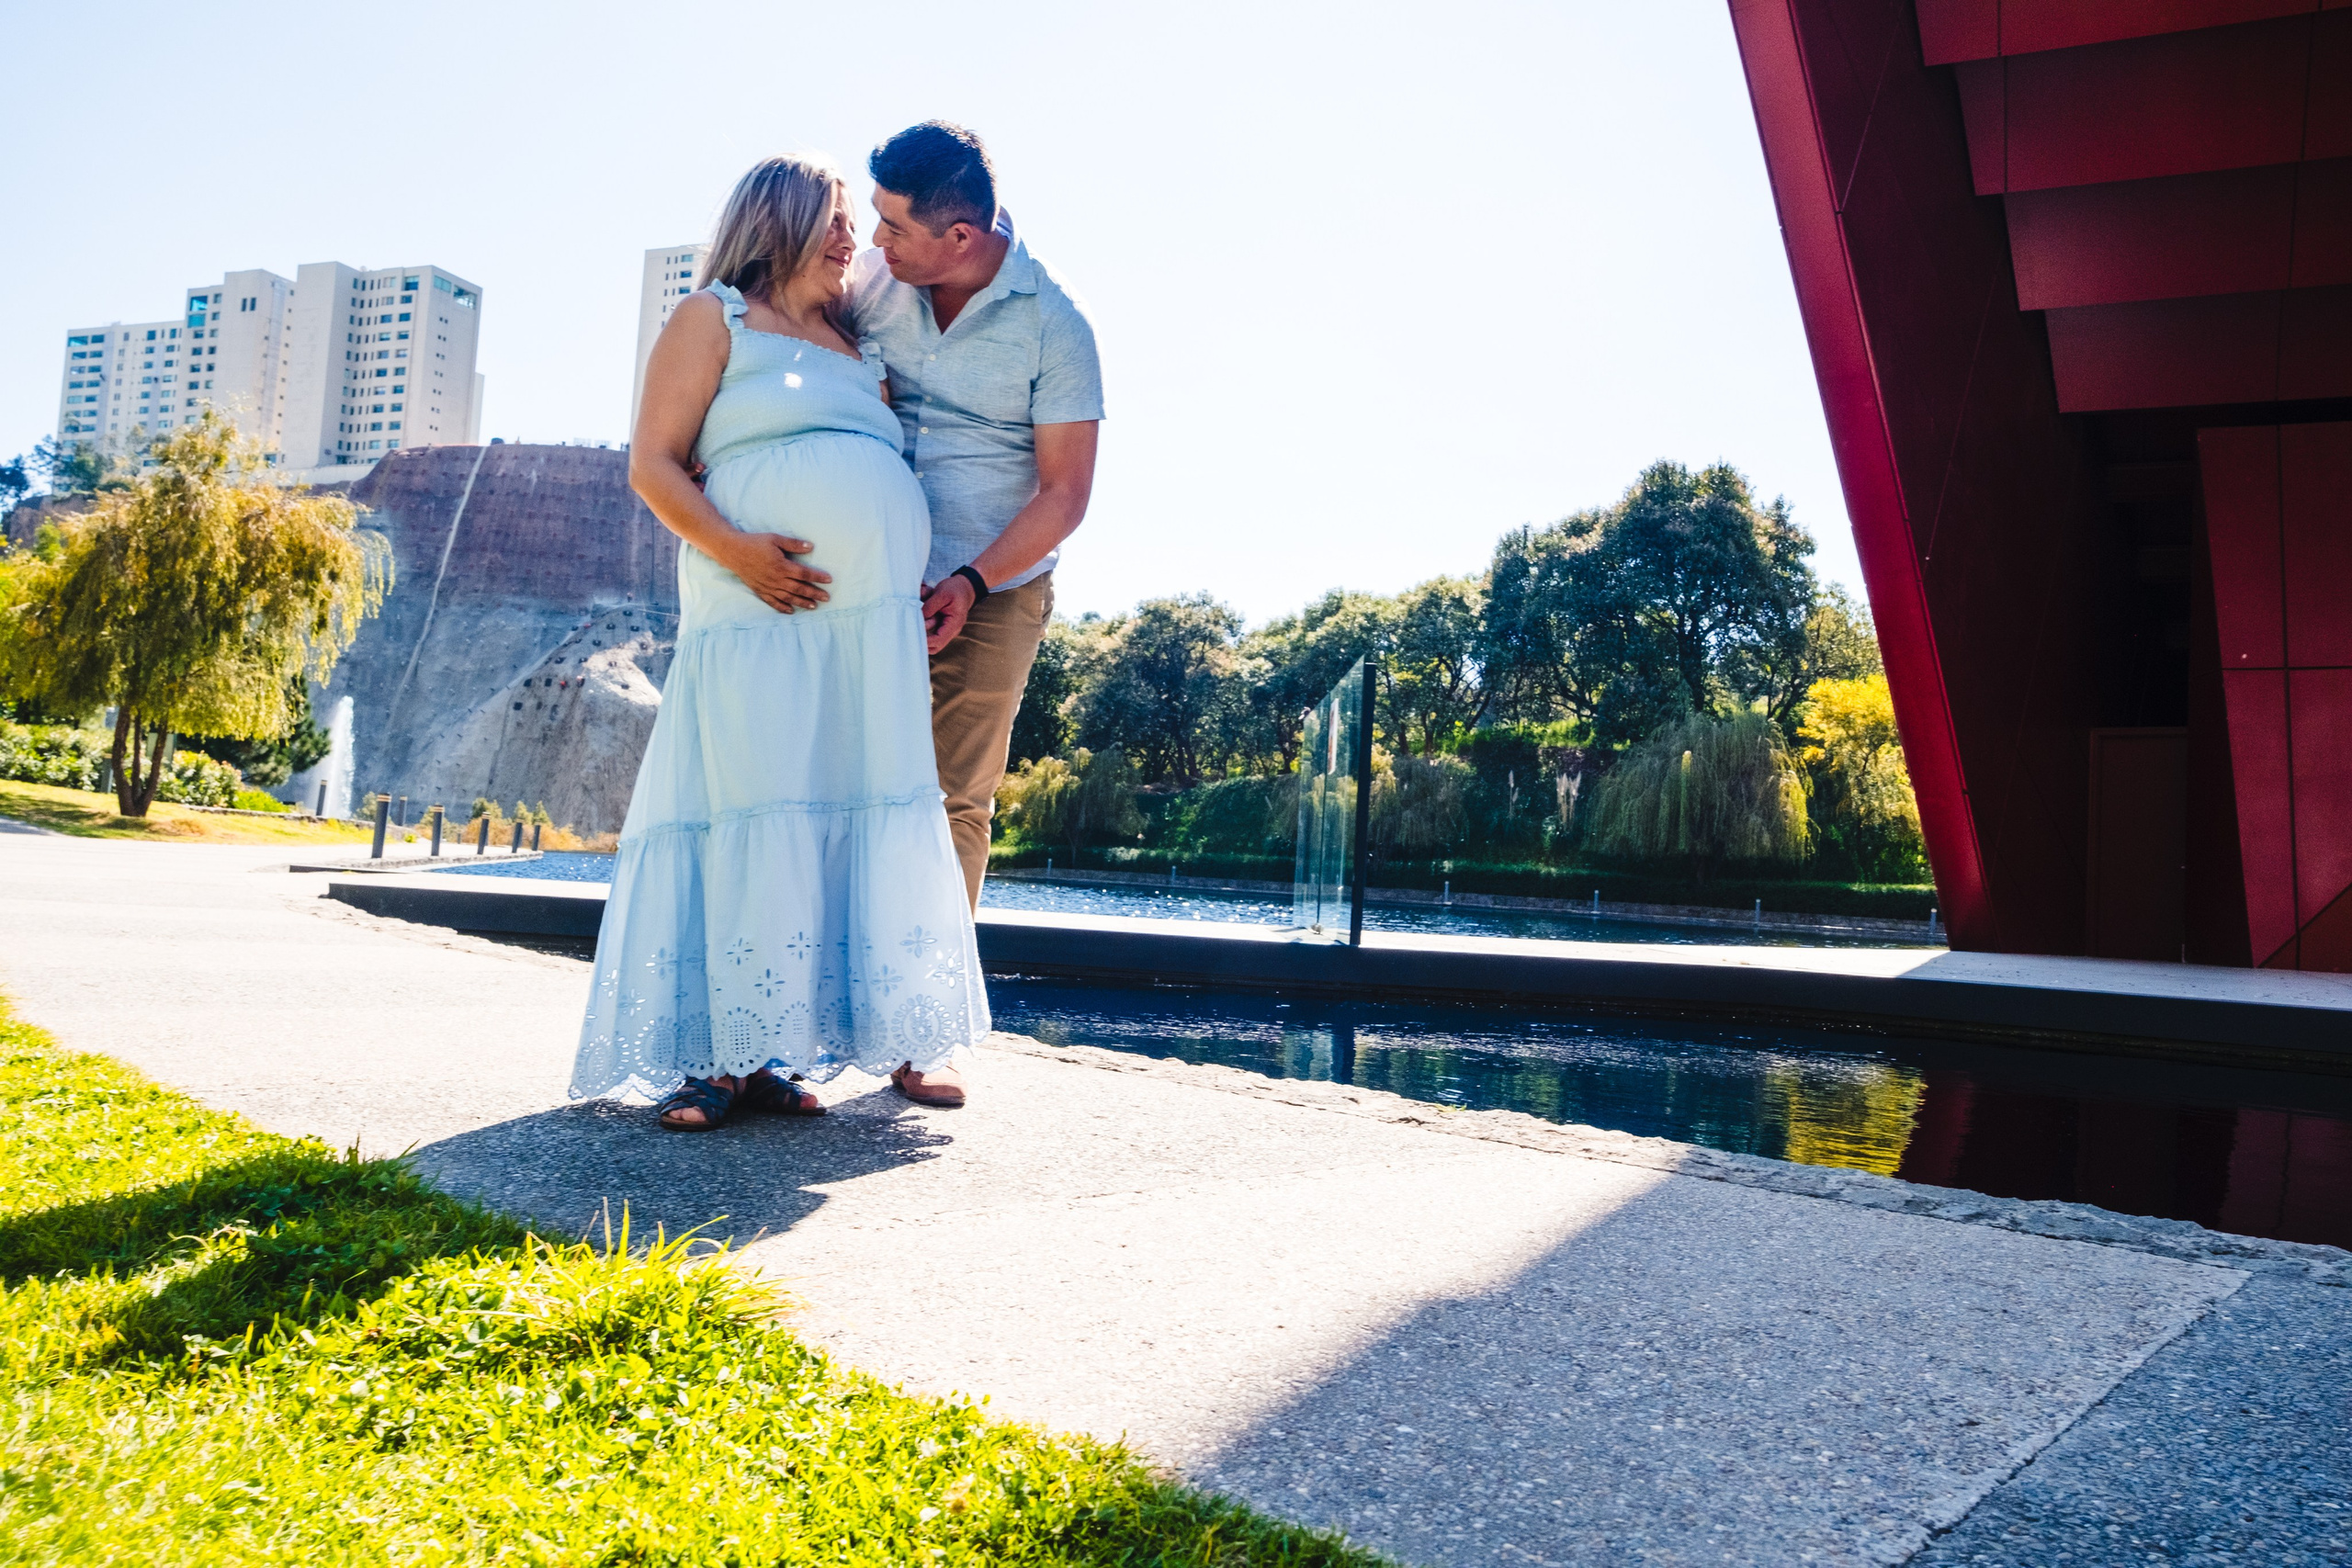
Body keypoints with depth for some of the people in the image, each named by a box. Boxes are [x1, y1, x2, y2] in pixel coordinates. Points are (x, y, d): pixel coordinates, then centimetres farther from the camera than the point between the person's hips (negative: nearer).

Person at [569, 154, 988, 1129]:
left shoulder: (858, 353, 27)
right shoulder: (713, 318, 10)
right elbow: (653, 463, 0)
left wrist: (949, 584, 9)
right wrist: (735, 549, -17)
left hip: (877, 630, 6)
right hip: (760, 621, -6)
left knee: (845, 827, -1)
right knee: (749, 819, -12)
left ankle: (776, 1055, 5)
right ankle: (710, 1058, -6)